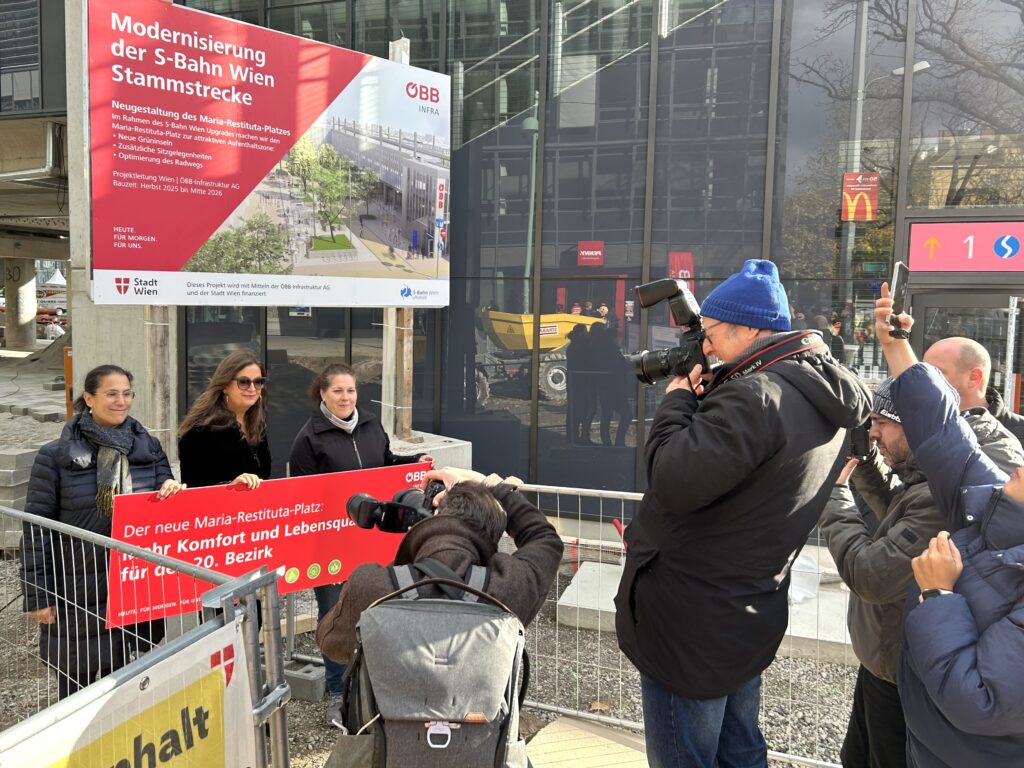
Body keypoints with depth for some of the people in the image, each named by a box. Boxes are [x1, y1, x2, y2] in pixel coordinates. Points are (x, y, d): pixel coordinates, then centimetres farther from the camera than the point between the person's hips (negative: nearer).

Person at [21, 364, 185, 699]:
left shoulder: (149, 447, 3)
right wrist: (38, 596, -7)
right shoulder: (56, 455, -6)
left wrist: (173, 490, -15)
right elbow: (37, 529, -5)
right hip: (78, 590, -2)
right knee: (75, 684, 11)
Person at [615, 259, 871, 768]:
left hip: (691, 626, -9)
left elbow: (673, 482, -28)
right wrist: (702, 402, 1)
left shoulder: (755, 395, -25)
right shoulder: (821, 397, 7)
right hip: (750, 622, 9)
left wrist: (676, 400, -14)